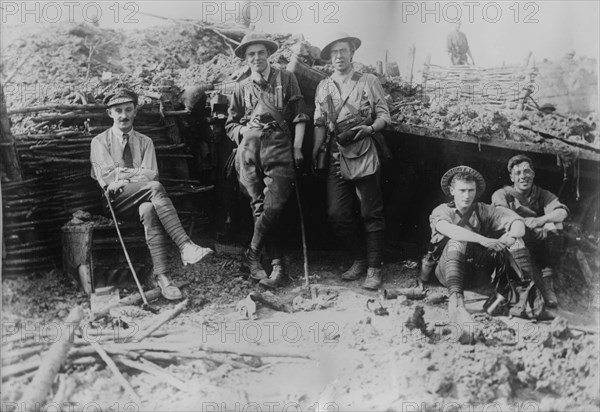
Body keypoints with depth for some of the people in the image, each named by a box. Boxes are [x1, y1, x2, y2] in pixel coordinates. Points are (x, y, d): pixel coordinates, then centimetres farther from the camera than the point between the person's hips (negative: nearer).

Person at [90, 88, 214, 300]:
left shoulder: (145, 142, 19)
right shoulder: (100, 142, 13)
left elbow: (152, 174, 3)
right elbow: (107, 177, -2)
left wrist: (123, 175, -9)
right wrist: (137, 174, -6)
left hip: (141, 200, 2)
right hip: (115, 201, -2)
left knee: (149, 210, -37)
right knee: (155, 188, -34)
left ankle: (161, 276, -45)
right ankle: (185, 246, -45)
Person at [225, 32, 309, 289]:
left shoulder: (286, 79, 13)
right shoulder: (242, 88, 19)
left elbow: (299, 116, 9)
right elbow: (230, 124, 24)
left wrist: (297, 147, -1)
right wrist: (242, 131, 3)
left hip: (279, 148, -2)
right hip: (249, 151, 3)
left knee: (273, 207, -17)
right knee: (260, 207, -1)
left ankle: (252, 255, 0)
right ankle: (278, 267, 4)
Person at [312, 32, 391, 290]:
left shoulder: (369, 82, 4)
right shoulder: (324, 87, 14)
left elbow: (384, 115, 2)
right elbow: (320, 123, 15)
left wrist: (370, 128, -18)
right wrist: (315, 151, 4)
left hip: (365, 156, -4)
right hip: (337, 158, 4)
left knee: (371, 214, -1)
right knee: (336, 214, 1)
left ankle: (374, 269, 9)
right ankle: (360, 260, 20)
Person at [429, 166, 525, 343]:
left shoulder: (483, 211, 9)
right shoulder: (441, 211, 2)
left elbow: (518, 223, -6)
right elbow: (448, 229, -23)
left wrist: (511, 237, -31)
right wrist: (483, 240, -38)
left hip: (477, 270, 3)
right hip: (447, 270, -3)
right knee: (457, 243, -36)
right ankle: (456, 303, -56)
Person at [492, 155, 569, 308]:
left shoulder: (543, 195, 7)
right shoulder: (502, 194, 3)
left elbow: (563, 212, -14)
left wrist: (539, 221, -33)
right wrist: (524, 222, -35)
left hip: (541, 252, 2)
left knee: (554, 225, -22)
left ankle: (548, 281, -20)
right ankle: (539, 286, -30)